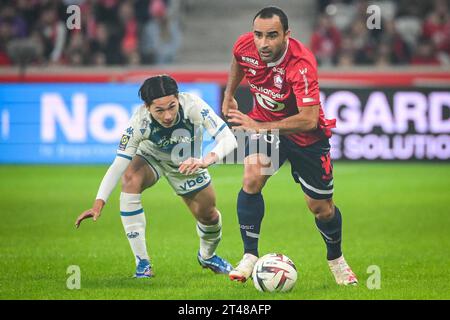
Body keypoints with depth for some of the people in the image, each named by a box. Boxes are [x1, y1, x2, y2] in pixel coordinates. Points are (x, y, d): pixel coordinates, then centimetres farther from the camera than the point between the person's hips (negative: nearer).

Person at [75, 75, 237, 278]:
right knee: (130, 180, -33)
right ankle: (142, 264, -25)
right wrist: (99, 202, -46)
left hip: (188, 163, 2)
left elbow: (228, 139, -39)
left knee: (209, 217, 3)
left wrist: (206, 161, -58)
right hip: (150, 157, -2)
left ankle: (207, 256, 43)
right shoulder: (140, 122, -37)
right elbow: (119, 164, -35)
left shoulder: (192, 105, -37)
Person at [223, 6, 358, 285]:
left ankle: (336, 259, 34)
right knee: (252, 180, -21)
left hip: (306, 136, -3)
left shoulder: (301, 64, -36)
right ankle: (250, 257, -9)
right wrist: (229, 96, 17)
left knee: (321, 208, 5)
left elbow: (308, 119, -40)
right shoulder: (245, 46, -19)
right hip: (263, 124, 3)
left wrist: (258, 126, -37)